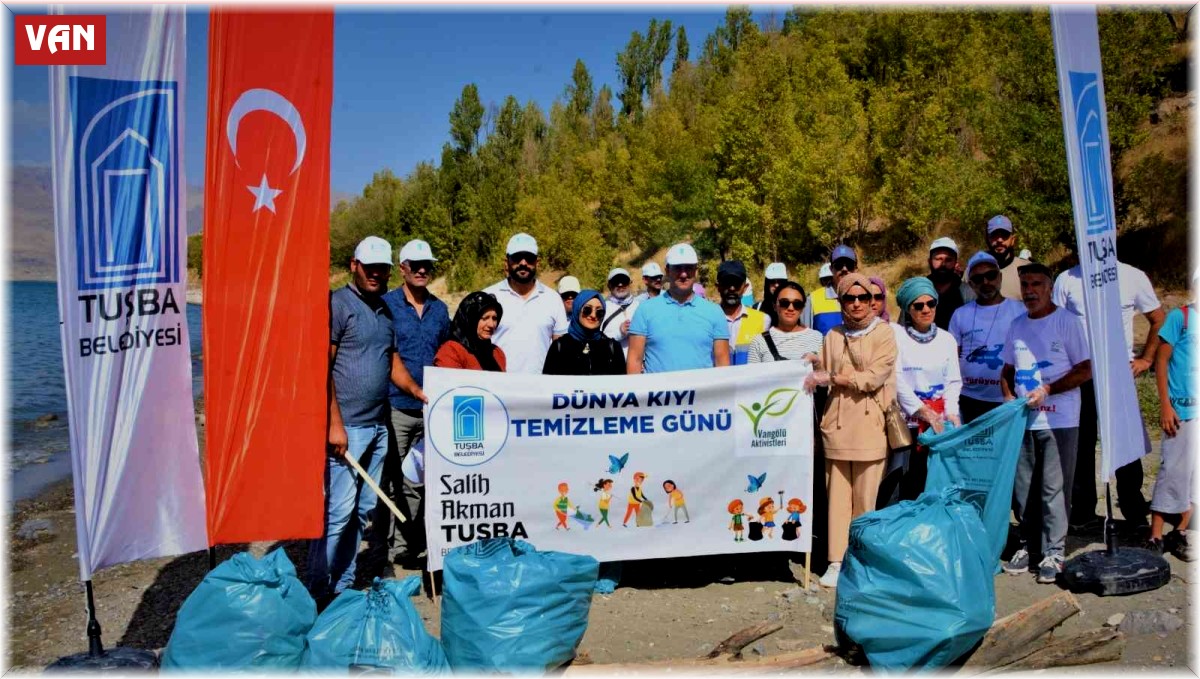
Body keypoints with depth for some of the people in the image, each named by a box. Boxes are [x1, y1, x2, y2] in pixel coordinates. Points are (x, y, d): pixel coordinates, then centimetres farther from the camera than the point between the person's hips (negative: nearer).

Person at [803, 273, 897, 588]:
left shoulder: (884, 333, 1)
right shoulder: (833, 336, 13)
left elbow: (873, 378, -9)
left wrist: (831, 377, -9)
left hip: (869, 425, -3)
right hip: (837, 423, 3)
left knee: (865, 499, 0)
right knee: (837, 497, 2)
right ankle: (837, 562, 9)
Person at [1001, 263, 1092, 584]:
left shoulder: (1066, 321, -4)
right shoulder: (1017, 325, 11)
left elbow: (1084, 370, -7)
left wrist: (1047, 390, -15)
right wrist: (1009, 398, 0)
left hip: (1058, 421, -5)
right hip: (1022, 421, 5)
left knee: (1054, 489, -1)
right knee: (1022, 488, 9)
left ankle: (1053, 552, 8)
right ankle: (1028, 545, 22)